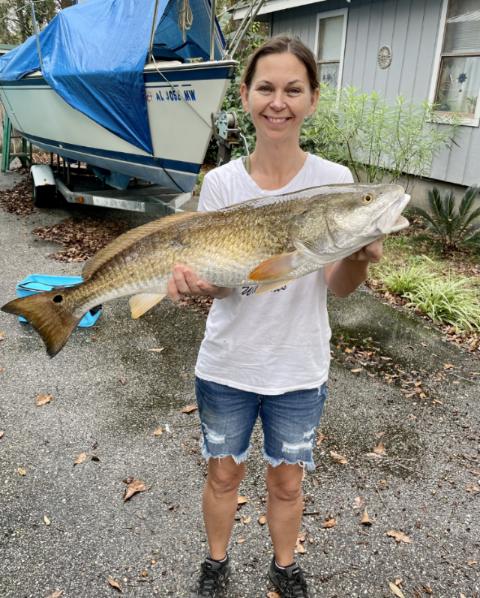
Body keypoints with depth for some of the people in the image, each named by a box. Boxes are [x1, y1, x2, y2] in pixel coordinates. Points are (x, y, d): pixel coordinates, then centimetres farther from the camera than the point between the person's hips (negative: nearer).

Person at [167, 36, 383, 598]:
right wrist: (197, 281, -35)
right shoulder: (221, 182, -9)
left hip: (299, 368, 0)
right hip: (227, 364, 1)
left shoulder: (335, 180, -9)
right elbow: (220, 284, -11)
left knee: (287, 481, 19)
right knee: (224, 474, 20)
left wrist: (359, 256, -32)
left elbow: (337, 286, -10)